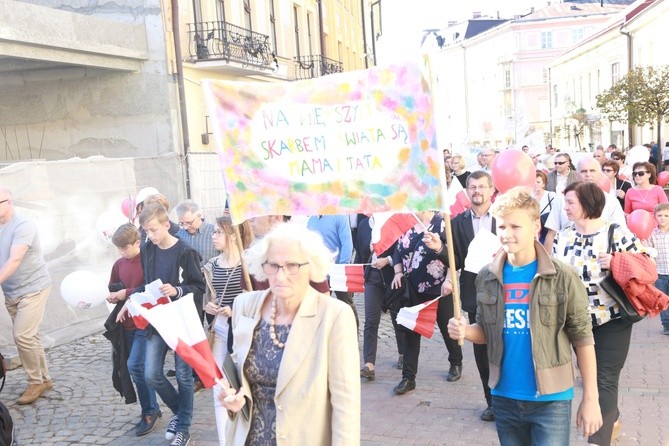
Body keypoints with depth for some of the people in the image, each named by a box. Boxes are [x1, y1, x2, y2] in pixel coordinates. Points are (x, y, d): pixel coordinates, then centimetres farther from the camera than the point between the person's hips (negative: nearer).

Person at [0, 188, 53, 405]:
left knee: (22, 336, -10)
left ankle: (36, 382, 5)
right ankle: (44, 379, 22)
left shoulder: (24, 226, -16)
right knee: (29, 336, 12)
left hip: (33, 289, -7)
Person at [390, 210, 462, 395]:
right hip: (413, 288, 4)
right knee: (411, 331, 3)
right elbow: (398, 252, 14)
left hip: (438, 287, -4)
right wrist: (398, 272, -1)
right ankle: (408, 377, 9)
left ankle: (456, 364, 37)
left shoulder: (442, 223, -9)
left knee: (447, 327, 13)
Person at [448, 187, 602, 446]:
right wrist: (465, 331, -13)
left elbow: (582, 338, -6)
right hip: (504, 398, 4)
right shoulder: (487, 277, -1)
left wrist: (590, 398, -5)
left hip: (551, 399, -4)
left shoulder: (562, 278, -12)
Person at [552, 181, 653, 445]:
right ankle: (610, 418, 43)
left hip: (612, 320, -5)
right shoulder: (563, 237, 2)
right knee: (590, 376, 19)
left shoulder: (616, 232, -11)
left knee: (605, 381, -5)